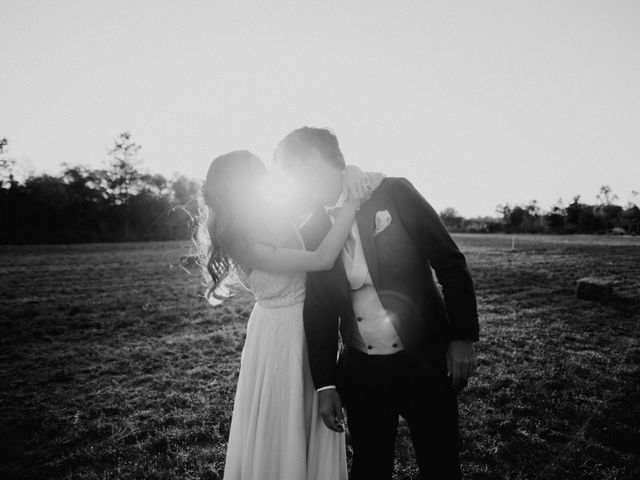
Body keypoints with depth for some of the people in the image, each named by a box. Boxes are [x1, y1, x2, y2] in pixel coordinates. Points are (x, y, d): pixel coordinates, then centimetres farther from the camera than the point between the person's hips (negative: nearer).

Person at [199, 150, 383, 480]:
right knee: (279, 428, 11)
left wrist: (351, 174, -19)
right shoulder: (245, 245, -22)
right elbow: (322, 259, -28)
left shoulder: (276, 213, -3)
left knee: (314, 425, 21)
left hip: (311, 323, 7)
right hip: (280, 332, -7)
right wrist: (354, 200, -28)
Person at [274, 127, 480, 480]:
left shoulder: (393, 193, -8)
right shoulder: (310, 234, 2)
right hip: (361, 372, 3)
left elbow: (451, 263, -6)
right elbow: (319, 312, 5)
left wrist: (462, 337, -9)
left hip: (424, 361, -3)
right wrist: (324, 384, 4)